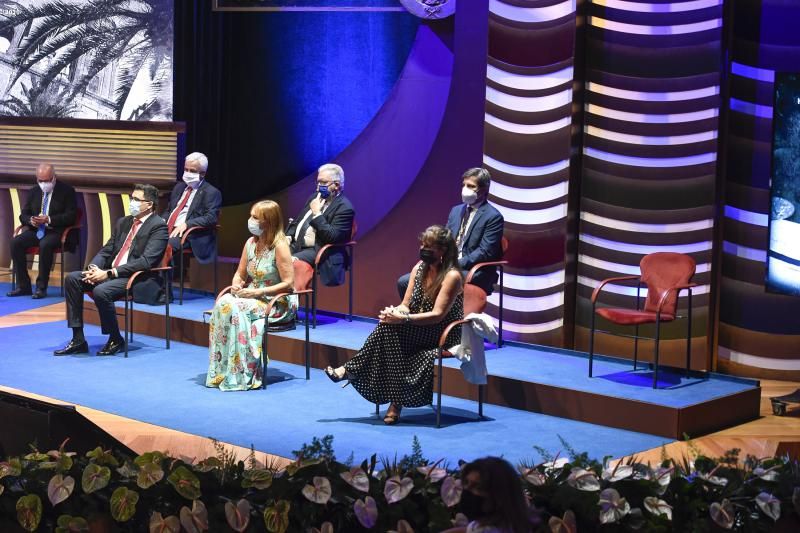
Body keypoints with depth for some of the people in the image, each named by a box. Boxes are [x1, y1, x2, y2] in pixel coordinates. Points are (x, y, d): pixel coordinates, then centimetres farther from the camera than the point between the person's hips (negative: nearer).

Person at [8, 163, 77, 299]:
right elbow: (23, 215, 13)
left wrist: (49, 220, -22)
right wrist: (31, 220, -12)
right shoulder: (33, 192, 13)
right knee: (15, 242, -22)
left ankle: (41, 287, -27)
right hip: (36, 230, 5)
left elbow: (70, 216, -10)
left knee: (45, 245, -37)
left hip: (56, 232, -5)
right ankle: (23, 286, -16)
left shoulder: (67, 191, -2)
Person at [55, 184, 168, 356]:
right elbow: (106, 250, 17)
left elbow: (146, 261, -19)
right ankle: (78, 340, -8)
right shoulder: (123, 222, 18)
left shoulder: (158, 226, -8)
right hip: (109, 273, 8)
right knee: (72, 279, -9)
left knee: (100, 291, -32)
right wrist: (94, 268, -7)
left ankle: (116, 340, -9)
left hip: (137, 278, -8)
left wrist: (109, 273, -22)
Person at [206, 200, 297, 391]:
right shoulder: (251, 243, 8)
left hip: (278, 303, -7)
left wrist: (257, 292, -22)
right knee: (223, 303, -24)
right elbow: (239, 275, 16)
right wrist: (236, 285, -8)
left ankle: (240, 375, -24)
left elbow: (288, 284, -18)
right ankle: (221, 371, -23)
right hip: (252, 297, 7)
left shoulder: (280, 246, -14)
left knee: (234, 309, -31)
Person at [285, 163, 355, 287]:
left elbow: (332, 237, -21)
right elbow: (297, 221, 25)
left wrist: (317, 213, -19)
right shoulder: (315, 197, 16)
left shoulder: (344, 207, -11)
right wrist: (288, 236, 6)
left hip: (316, 250, -8)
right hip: (296, 244, 8)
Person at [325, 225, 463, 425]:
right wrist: (395, 312, -17)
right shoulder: (419, 268, 8)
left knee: (391, 327, -29)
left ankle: (352, 370, -20)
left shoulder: (452, 276, -14)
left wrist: (403, 319, -29)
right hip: (419, 331, 6)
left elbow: (437, 315, -21)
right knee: (390, 324, -27)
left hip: (444, 334, -6)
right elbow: (406, 305, 7)